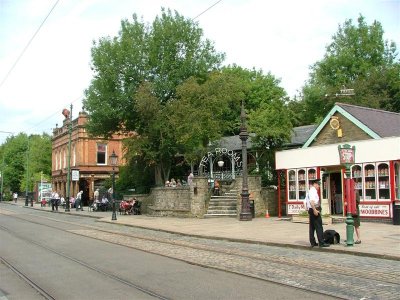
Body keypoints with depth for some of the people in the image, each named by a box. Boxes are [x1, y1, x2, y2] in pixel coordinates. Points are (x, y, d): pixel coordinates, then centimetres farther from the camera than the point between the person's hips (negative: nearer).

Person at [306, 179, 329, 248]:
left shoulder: (309, 191, 17)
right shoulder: (313, 191, -13)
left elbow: (306, 202, 22)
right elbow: (311, 201, -26)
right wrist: (315, 210, -28)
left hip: (310, 210, 10)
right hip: (315, 210, -10)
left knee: (312, 227, 10)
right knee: (319, 227, -7)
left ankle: (312, 242, 14)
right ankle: (321, 243, -6)